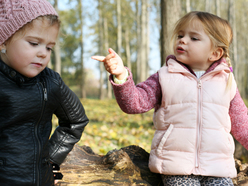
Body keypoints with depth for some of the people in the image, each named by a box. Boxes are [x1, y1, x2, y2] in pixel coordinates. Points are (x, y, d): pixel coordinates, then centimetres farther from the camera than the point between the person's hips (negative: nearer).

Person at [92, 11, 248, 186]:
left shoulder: (226, 81, 9)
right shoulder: (164, 77, 3)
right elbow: (135, 102, -9)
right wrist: (121, 76, -25)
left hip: (217, 168, 2)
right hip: (177, 168, -2)